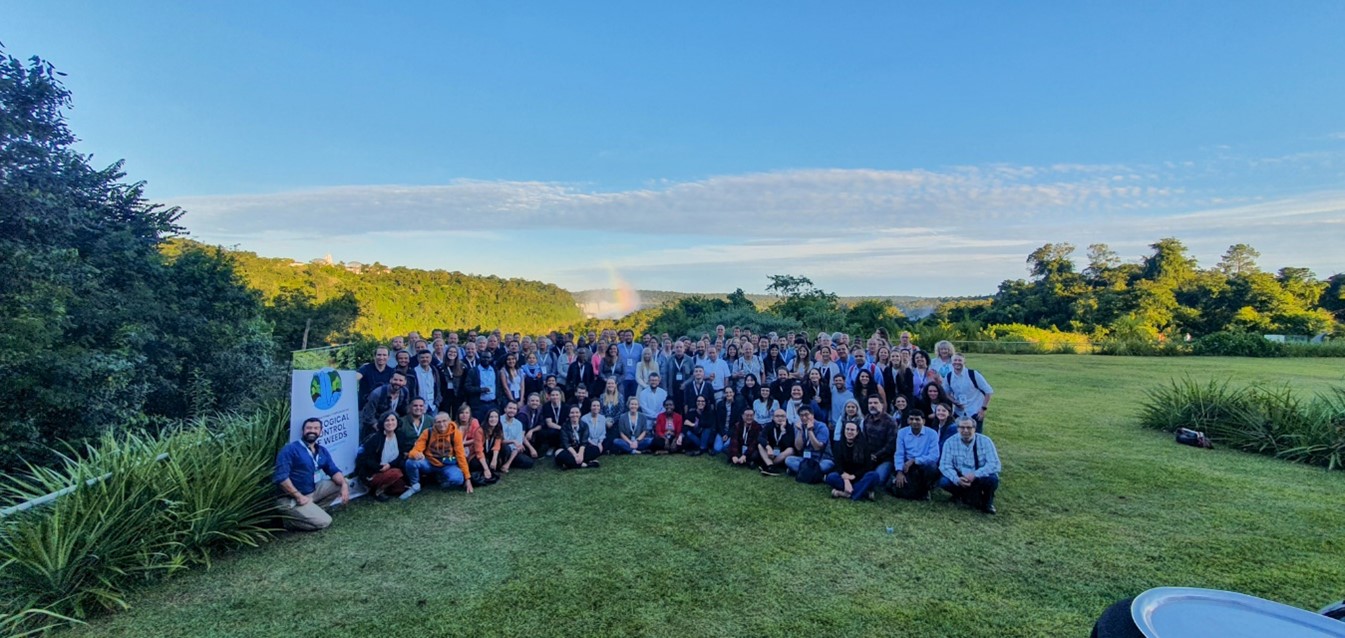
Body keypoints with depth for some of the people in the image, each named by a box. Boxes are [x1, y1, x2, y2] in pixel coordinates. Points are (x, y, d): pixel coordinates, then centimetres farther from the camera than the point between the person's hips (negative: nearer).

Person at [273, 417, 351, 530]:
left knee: (342, 484, 0)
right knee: (324, 521, -19)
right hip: (291, 499, -7)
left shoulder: (322, 451, 8)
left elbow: (334, 471, 6)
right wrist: (299, 496, -23)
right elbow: (280, 477, -22)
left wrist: (344, 485, -15)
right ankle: (288, 518, 0)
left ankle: (313, 508, 2)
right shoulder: (290, 449, -14)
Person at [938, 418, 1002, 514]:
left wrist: (975, 475, -33)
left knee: (992, 479, -32)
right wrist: (957, 479, -33)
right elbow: (945, 465, -13)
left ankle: (987, 501, 2)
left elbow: (994, 464, -19)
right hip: (960, 479, 1)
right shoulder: (950, 442, -9)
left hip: (981, 478, -1)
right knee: (944, 482, -27)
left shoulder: (985, 441, -11)